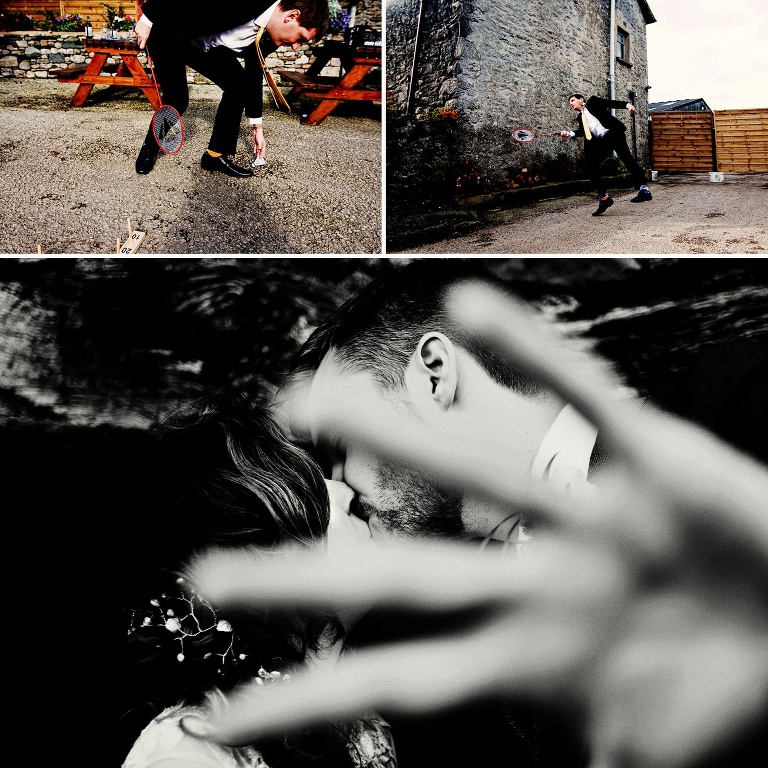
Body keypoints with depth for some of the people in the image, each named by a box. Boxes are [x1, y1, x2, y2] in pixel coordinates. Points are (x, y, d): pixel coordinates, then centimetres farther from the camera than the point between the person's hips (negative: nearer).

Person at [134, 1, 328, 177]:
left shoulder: (266, 37, -11)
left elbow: (253, 76, 5)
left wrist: (257, 126, 11)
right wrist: (148, 19, -23)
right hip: (167, 34, -7)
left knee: (238, 85, -5)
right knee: (177, 99, -14)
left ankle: (215, 155, 5)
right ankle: (149, 148, 14)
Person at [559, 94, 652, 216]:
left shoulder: (593, 101, 17)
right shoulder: (580, 118, 28)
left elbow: (611, 103, 7)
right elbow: (581, 131, 14)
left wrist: (627, 105, -8)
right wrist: (569, 134, -5)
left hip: (612, 133, -6)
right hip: (601, 142, 6)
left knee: (625, 155, -21)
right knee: (591, 165, -6)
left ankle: (644, 189, -29)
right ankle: (604, 197, -1)